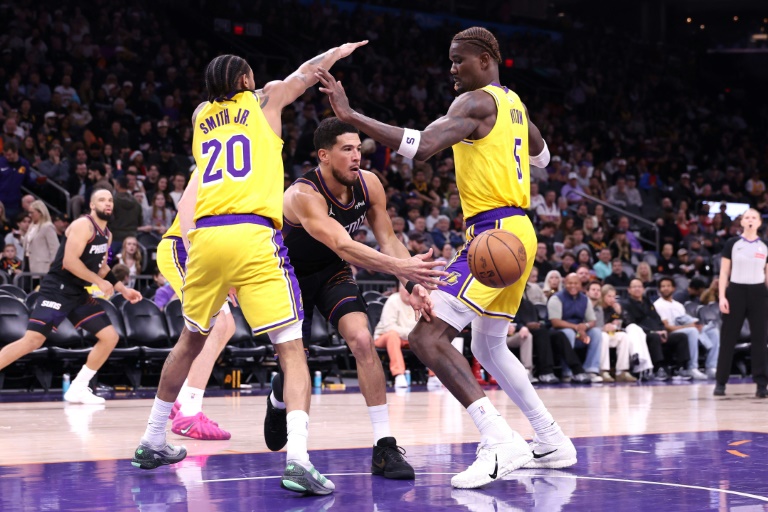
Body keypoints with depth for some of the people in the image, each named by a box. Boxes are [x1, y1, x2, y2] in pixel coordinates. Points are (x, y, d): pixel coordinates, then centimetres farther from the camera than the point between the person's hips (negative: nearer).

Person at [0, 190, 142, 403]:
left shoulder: (106, 234, 14)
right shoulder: (83, 225, -13)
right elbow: (69, 261, -23)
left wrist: (123, 289, 16)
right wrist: (99, 282, -18)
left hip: (79, 293, 9)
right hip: (57, 289, -9)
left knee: (110, 337, 3)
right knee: (33, 340, -19)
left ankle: (78, 389, 9)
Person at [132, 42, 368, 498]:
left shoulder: (202, 115, 24)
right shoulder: (264, 100, 15)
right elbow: (307, 72, 33)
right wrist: (339, 50, 51)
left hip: (205, 236, 5)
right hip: (253, 234, -4)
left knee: (190, 341, 24)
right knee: (292, 349, -6)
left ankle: (153, 443, 33)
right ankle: (298, 459, -23)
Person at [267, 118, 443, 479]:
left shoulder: (368, 184, -17)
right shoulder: (303, 195, -35)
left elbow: (387, 239, -13)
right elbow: (343, 246, -48)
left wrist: (413, 280, -32)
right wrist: (400, 267, -61)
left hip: (332, 273, 3)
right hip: (291, 274, -3)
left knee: (362, 339, -20)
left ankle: (384, 448, -19)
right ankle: (278, 403, 46)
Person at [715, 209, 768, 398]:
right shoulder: (732, 244, 1)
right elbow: (724, 272, 1)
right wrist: (722, 297, -8)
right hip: (736, 292, -2)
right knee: (728, 338, 1)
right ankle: (720, 382, 8)